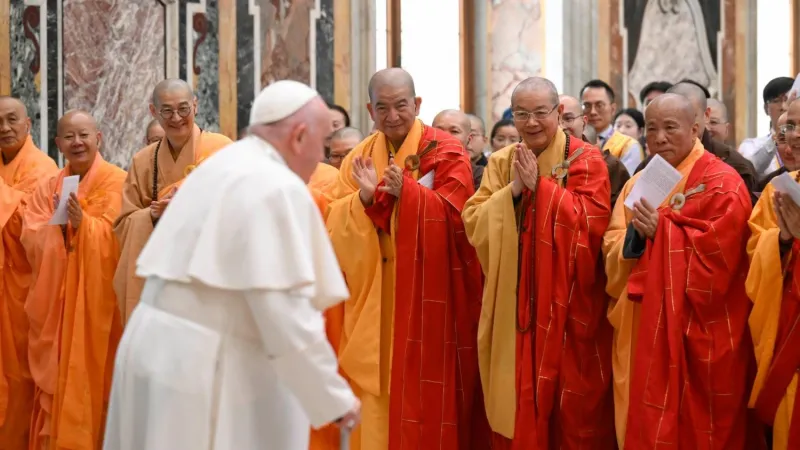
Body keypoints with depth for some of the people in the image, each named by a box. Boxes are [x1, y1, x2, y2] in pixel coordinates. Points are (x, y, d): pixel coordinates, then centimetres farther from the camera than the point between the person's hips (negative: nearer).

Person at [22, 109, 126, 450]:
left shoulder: (117, 181, -2)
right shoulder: (46, 187, 11)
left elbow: (117, 236, -12)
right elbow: (31, 240, 1)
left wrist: (84, 223, -26)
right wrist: (57, 224, -17)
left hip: (96, 298, -4)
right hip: (54, 300, 4)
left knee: (92, 377, -3)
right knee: (56, 380, 5)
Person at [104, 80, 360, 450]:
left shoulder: (222, 167, 14)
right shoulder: (277, 188, -14)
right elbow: (287, 316, -20)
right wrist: (335, 398, -12)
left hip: (160, 348, 9)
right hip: (204, 366, -9)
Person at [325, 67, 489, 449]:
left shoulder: (445, 152, -3)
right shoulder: (359, 158, 10)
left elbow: (454, 214, -13)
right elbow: (335, 223, 2)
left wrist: (407, 192, -25)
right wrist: (365, 197, -16)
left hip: (427, 292, -4)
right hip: (373, 296, 4)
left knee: (424, 386, -2)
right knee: (376, 388, 6)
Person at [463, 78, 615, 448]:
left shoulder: (585, 160, -3)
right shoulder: (501, 163, 9)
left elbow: (591, 223, -16)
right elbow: (473, 222, 1)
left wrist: (540, 186, -15)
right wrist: (512, 191, -12)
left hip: (568, 306, -3)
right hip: (513, 305, 3)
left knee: (572, 411, 1)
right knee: (516, 403, 6)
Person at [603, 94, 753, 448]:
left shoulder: (722, 183, -8)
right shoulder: (639, 183, 13)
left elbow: (717, 256, -17)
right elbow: (612, 251, 6)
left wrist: (662, 230, -20)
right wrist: (635, 235, -14)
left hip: (697, 338, -6)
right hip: (642, 330, 6)